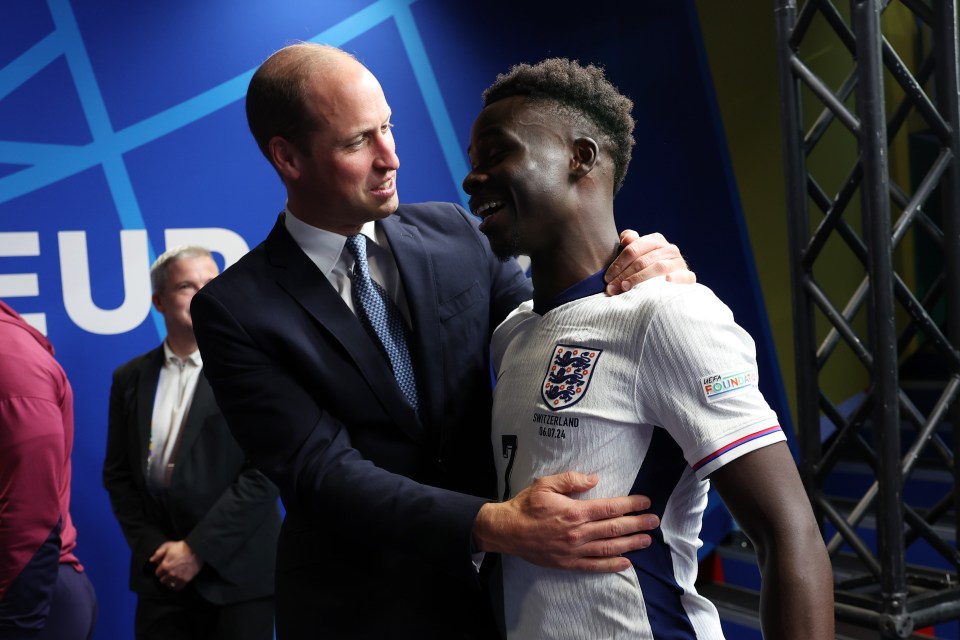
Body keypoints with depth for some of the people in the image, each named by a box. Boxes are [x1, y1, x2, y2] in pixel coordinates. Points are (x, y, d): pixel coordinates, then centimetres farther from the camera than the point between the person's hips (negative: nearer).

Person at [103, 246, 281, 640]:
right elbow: (118, 473, 9)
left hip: (236, 575, -3)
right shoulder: (130, 378, 7)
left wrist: (198, 549, -12)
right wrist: (154, 547, -2)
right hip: (161, 578, 3)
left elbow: (265, 472, -12)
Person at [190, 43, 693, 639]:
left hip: (499, 590, 4)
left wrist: (643, 279, -22)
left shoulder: (457, 234, -3)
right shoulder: (233, 310, -13)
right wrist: (498, 525, -33)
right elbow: (321, 472, -20)